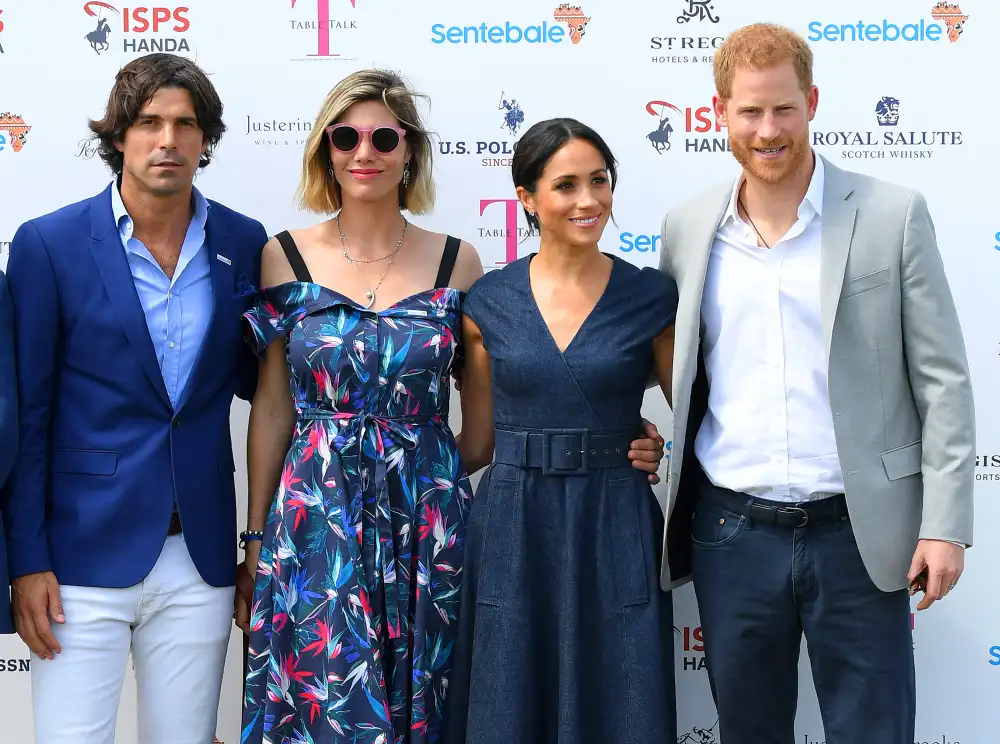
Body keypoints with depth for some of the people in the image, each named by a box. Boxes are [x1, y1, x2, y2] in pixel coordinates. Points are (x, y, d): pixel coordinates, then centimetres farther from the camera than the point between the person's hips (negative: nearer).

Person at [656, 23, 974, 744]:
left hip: (857, 534, -2)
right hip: (732, 534, 3)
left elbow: (943, 381, -4)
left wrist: (945, 524, -8)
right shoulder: (688, 227, 5)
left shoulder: (893, 215, -4)